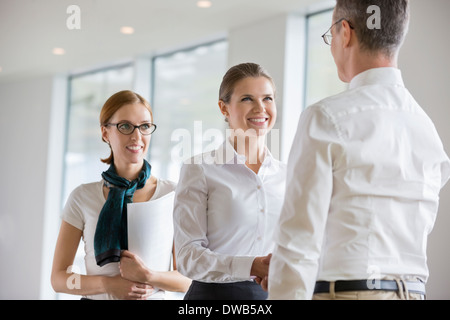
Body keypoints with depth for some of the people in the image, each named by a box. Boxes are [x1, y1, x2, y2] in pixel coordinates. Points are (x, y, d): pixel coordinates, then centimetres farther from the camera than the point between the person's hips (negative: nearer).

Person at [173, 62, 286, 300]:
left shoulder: (287, 175, 7)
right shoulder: (200, 169, -4)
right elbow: (188, 254, -11)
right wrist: (250, 266, -24)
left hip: (274, 293, 3)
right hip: (215, 293, -3)